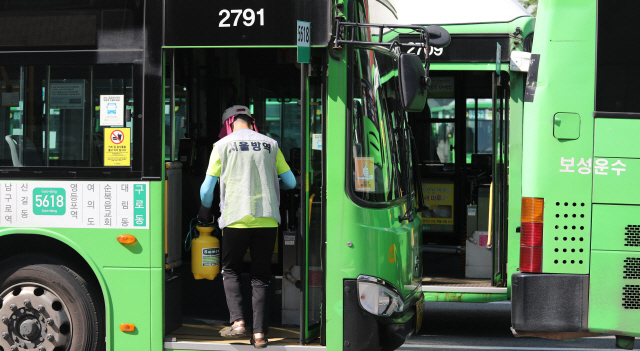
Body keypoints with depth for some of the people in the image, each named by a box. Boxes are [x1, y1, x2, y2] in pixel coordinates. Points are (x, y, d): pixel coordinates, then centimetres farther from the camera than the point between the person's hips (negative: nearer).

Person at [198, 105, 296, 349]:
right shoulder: (270, 144, 11)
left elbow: (207, 188, 5)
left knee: (230, 271, 15)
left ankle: (237, 321, -3)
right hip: (267, 219, 2)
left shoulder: (223, 144, 5)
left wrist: (204, 210, 24)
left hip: (236, 219, -2)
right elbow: (290, 182, 15)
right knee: (261, 276, 10)